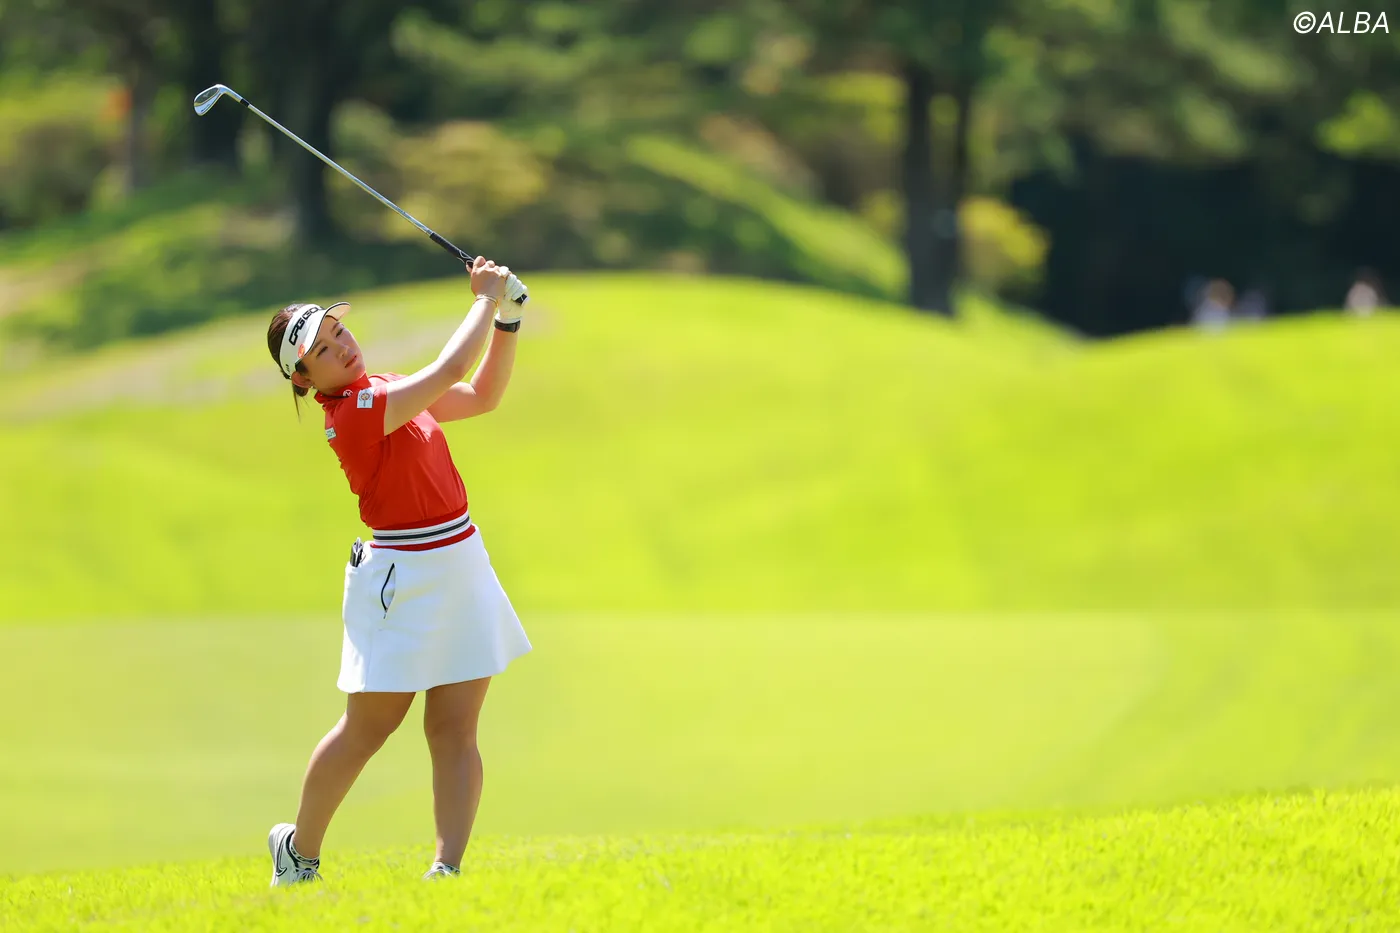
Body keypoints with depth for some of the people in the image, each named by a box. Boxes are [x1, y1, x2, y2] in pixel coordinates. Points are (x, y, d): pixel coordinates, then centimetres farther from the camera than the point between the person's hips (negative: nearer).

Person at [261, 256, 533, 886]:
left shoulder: (385, 389, 10)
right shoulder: (353, 414, -19)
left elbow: (483, 395, 18)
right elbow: (452, 369, -25)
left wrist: (507, 319, 6)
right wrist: (486, 298, -12)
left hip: (460, 565, 8)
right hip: (404, 579, -8)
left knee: (453, 728, -1)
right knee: (368, 727, 2)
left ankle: (448, 866, -5)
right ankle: (299, 850, 21)